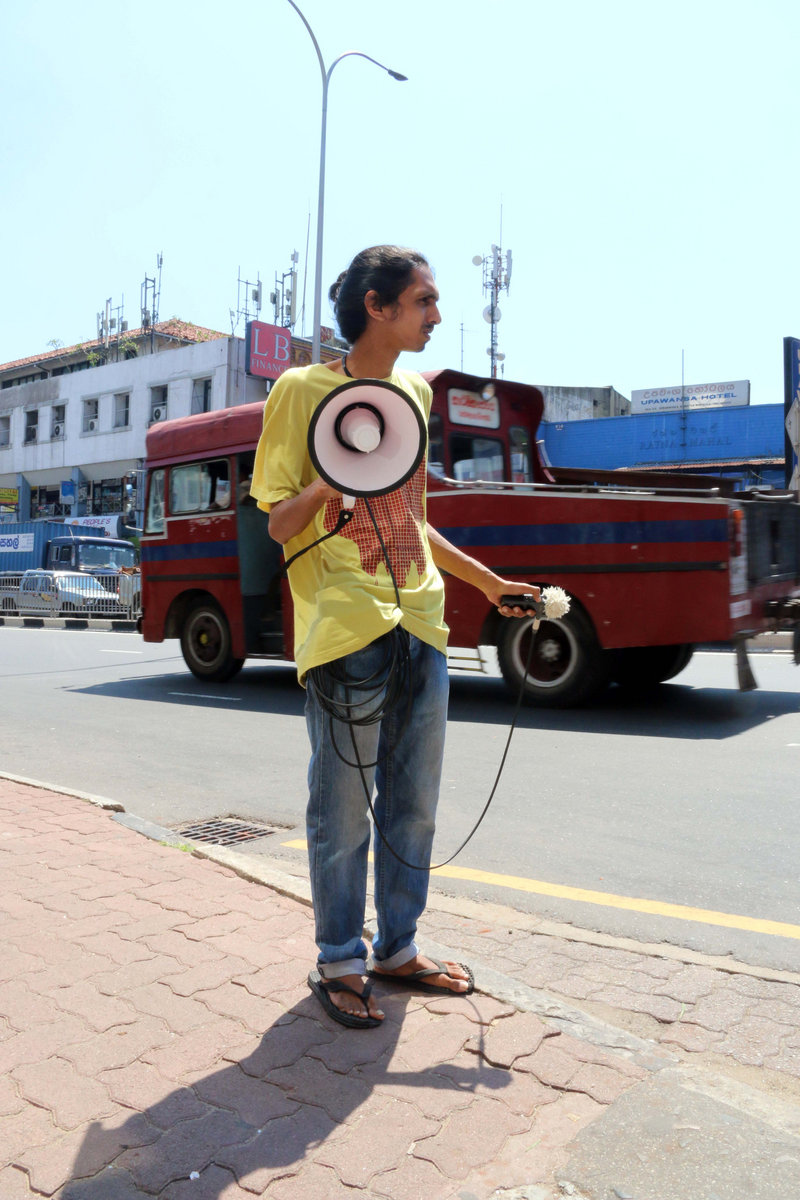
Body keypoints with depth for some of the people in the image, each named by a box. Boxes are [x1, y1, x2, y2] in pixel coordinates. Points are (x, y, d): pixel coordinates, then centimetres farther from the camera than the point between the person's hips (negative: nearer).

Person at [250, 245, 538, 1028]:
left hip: (420, 624, 7)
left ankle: (397, 949, 30)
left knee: (413, 804, 14)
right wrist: (332, 483, -25)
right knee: (343, 810, 2)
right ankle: (339, 963, 21)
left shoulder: (415, 393, 16)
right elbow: (279, 523, -4)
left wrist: (486, 580, 22)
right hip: (346, 630, -6)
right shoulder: (303, 389, -3)